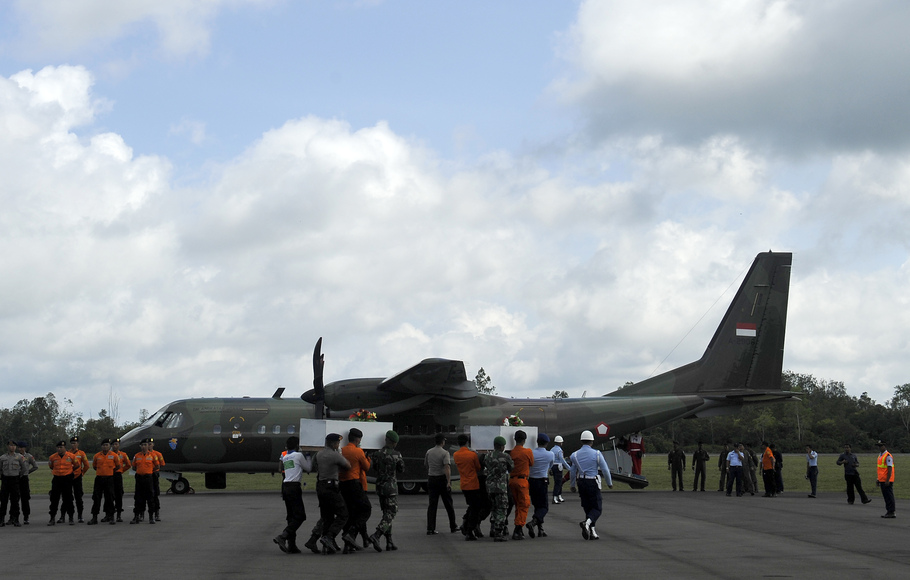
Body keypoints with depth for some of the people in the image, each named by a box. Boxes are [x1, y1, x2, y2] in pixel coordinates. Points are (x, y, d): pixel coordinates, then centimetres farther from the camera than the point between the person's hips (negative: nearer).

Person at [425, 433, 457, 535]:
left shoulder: (429, 452, 6)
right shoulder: (445, 453, -11)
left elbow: (426, 465, 19)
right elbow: (447, 467, -23)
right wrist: (449, 482, -29)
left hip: (431, 479, 4)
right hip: (442, 479, -4)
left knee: (432, 505, 2)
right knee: (448, 504, 9)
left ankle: (430, 528, -7)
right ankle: (453, 527, 19)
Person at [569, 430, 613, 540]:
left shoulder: (575, 455, 2)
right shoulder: (596, 454, -9)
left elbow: (572, 472, 10)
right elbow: (605, 470, -6)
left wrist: (573, 485, 24)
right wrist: (609, 483, 8)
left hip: (581, 483, 4)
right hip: (593, 483, -4)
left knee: (587, 507, 14)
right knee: (597, 508, 2)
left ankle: (592, 532, 11)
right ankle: (587, 522, -26)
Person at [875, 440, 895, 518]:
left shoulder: (888, 456, -14)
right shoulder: (880, 455, 15)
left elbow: (890, 469, -18)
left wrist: (887, 480, -21)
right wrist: (877, 479, 21)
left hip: (887, 481, -9)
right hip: (882, 480, 9)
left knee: (889, 496, -5)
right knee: (885, 497, 12)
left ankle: (891, 512, -2)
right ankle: (888, 511, 18)